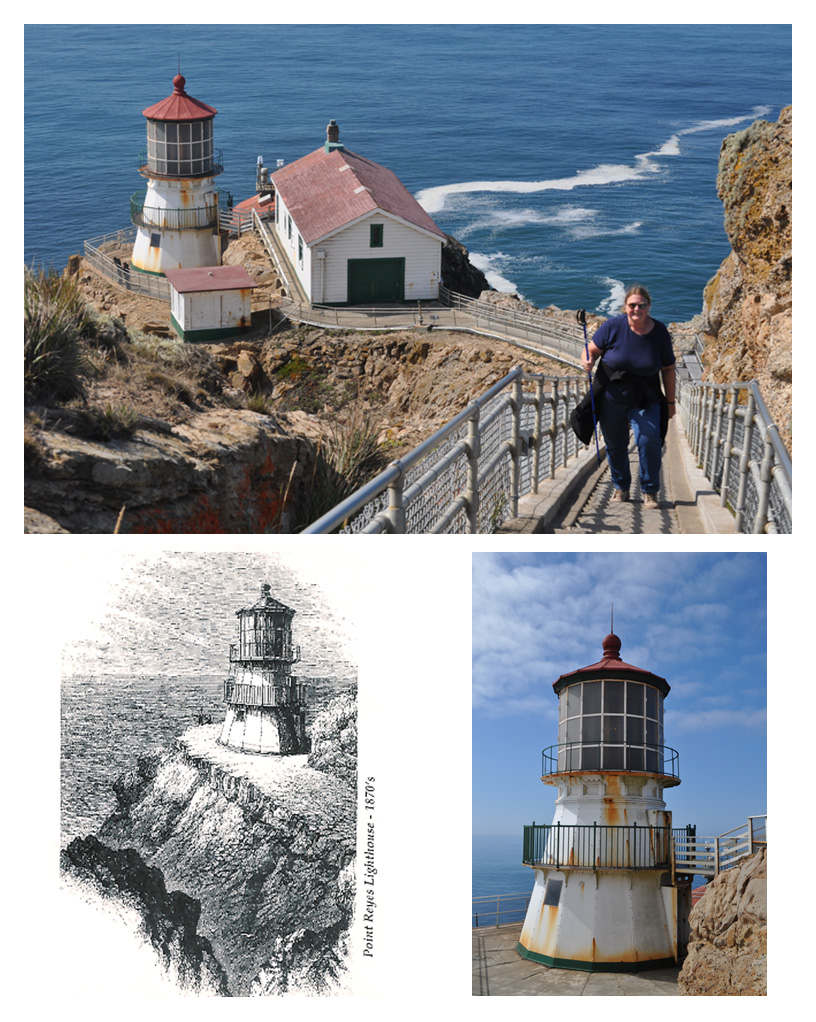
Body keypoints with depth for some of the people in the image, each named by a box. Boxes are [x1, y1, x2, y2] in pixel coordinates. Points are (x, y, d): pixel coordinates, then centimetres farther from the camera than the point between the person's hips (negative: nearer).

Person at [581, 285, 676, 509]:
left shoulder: (659, 332, -6)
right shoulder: (613, 327, -10)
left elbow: (668, 369, 3)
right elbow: (592, 349, -1)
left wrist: (670, 401, 6)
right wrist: (587, 362, -25)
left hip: (645, 401, -1)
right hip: (612, 399, 1)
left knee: (649, 440, -16)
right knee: (615, 444, 11)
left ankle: (650, 491, -2)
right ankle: (621, 487, 32)